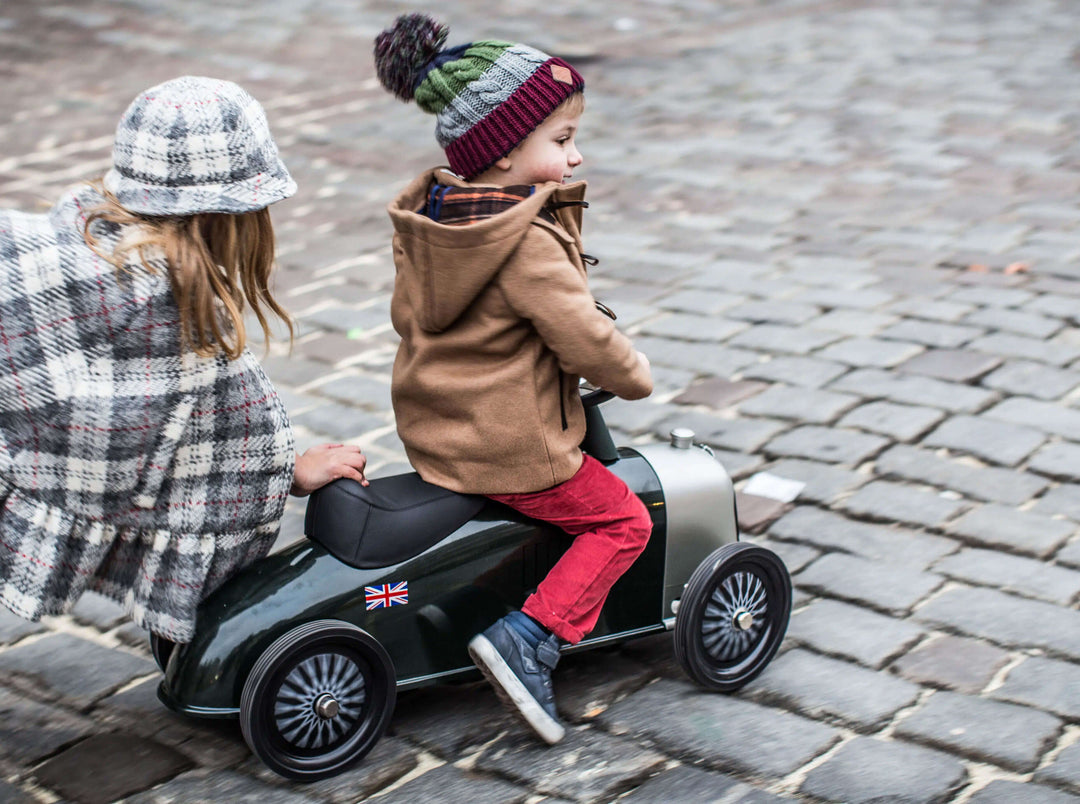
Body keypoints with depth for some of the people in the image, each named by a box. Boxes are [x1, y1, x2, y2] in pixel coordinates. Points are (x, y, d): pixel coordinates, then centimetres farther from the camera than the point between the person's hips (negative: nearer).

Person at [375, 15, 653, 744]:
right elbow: (586, 341, -24)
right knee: (623, 520, 5)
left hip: (430, 430, 9)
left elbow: (408, 314, 14)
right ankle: (529, 638, -9)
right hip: (510, 448, -9)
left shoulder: (426, 220, 2)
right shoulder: (531, 244, -25)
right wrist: (634, 375, -5)